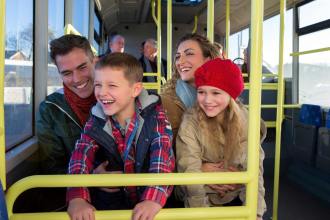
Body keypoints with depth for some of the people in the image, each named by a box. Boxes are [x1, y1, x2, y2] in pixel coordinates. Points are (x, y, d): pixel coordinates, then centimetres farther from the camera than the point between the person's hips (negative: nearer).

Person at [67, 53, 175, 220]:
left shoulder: (155, 114, -10)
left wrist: (154, 198, -37)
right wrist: (77, 197, -32)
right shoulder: (96, 121, -2)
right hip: (110, 199, 1)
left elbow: (163, 157, -21)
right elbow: (81, 156, -15)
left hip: (148, 198, -1)